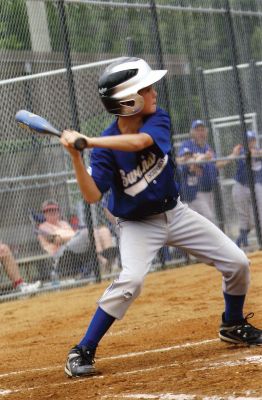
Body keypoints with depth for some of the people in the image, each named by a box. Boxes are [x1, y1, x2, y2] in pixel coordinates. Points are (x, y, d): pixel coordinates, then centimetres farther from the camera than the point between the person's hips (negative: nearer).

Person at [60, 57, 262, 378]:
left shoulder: (159, 120, -14)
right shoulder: (105, 147, -20)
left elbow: (138, 141, -36)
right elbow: (92, 195, -24)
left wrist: (86, 141, -42)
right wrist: (76, 157, -36)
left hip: (175, 213, 4)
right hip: (138, 225, -4)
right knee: (131, 280, -30)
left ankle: (233, 325, 28)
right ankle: (82, 352, -19)